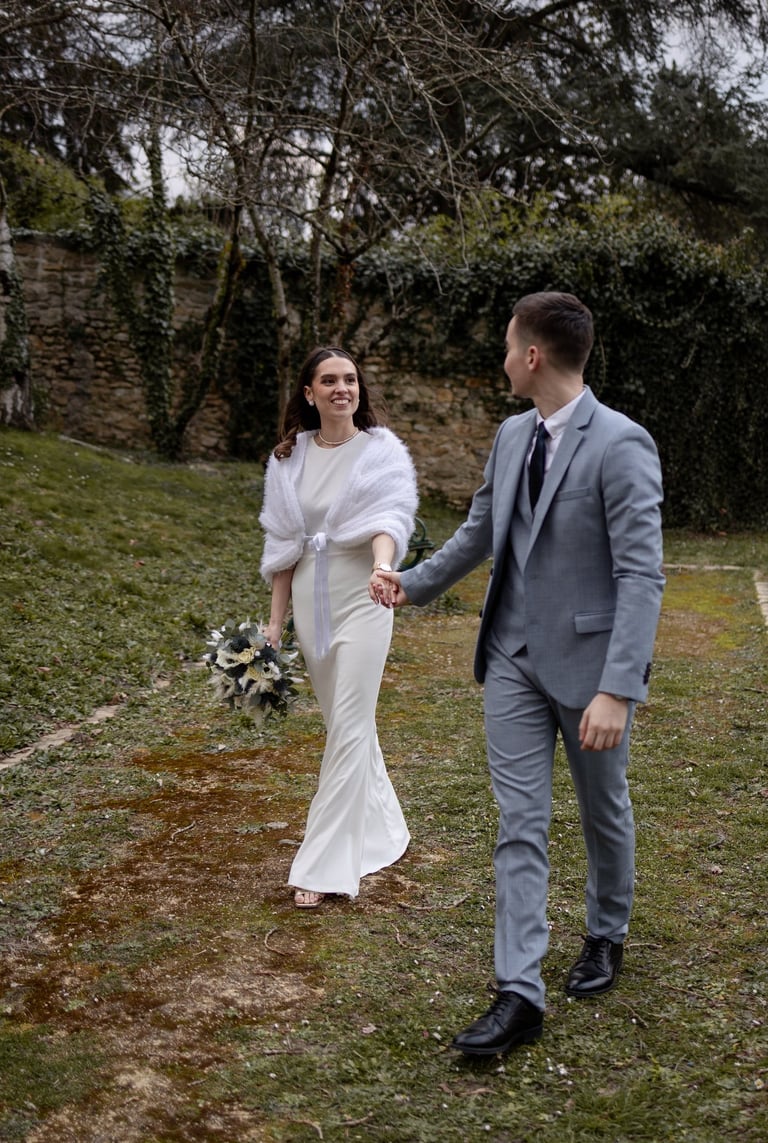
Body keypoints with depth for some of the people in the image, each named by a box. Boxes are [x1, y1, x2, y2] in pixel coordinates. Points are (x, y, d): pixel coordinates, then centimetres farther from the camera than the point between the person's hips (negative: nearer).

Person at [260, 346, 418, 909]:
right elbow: (283, 544, 10)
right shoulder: (289, 459, 7)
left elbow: (390, 517, -22)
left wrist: (384, 566, -43)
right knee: (348, 723, 15)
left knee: (349, 729, -7)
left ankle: (325, 866, -2)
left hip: (361, 600, -5)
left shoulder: (381, 451, -5)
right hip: (310, 602, 5)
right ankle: (384, 831, 34)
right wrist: (276, 620, 8)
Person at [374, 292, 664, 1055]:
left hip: (588, 662, -5)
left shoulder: (620, 445, -19)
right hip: (514, 657, 5)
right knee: (519, 824, 2)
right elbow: (481, 528, 19)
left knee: (603, 811, 16)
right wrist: (414, 584, 24)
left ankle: (607, 934, 42)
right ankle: (519, 993, 6)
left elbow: (641, 574, -22)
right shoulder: (513, 435, 4)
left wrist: (617, 690, -28)